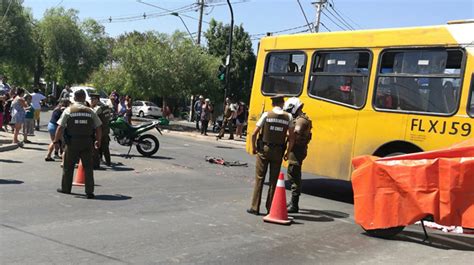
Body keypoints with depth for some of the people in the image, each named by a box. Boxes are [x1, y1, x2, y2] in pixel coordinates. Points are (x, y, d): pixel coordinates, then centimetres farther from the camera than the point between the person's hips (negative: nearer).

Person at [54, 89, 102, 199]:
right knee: (88, 167, 4)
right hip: (87, 143, 1)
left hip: (72, 143, -1)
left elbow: (60, 128, -5)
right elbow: (99, 128, 3)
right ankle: (89, 192, 3)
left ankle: (65, 188, 27)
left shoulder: (68, 110, -2)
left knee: (68, 166, 14)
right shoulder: (90, 111, 2)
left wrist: (56, 140, 6)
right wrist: (98, 141, 17)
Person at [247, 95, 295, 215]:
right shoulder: (288, 117, 0)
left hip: (264, 150, -1)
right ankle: (270, 208, 13)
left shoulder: (266, 115, -5)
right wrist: (288, 152, 9)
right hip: (278, 151, 2)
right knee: (273, 180, 10)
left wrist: (253, 147, 7)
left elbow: (254, 134, -7)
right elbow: (291, 138, -1)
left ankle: (255, 207, 7)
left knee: (259, 178, 5)